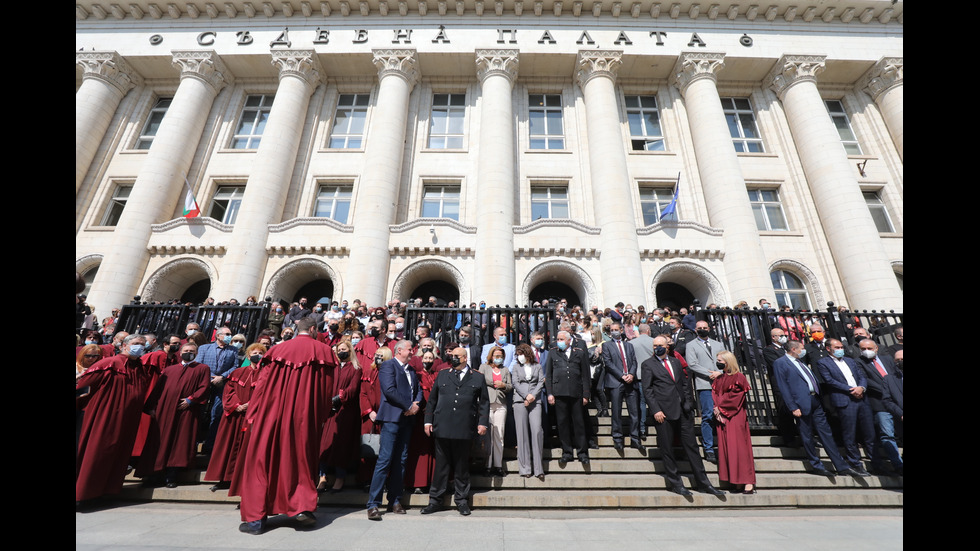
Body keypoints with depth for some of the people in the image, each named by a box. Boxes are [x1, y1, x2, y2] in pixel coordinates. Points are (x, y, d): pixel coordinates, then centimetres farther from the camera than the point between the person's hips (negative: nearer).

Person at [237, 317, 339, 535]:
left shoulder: (279, 350, 0)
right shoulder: (325, 352, -2)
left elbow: (263, 385, 0)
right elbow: (328, 391, 0)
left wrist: (252, 416, 9)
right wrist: (321, 416, 12)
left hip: (273, 414, 1)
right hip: (306, 417, 0)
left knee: (263, 459, 12)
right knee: (302, 458, 16)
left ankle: (256, 517, 15)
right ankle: (302, 506, 10)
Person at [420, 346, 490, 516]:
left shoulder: (478, 378, 9)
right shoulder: (442, 375, 13)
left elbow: (484, 402, 7)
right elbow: (432, 399, 13)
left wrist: (483, 423, -2)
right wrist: (428, 420, 7)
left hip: (464, 430, -1)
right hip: (442, 428, 1)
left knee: (462, 466, 9)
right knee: (441, 465, 7)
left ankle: (462, 500, 24)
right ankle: (435, 500, 22)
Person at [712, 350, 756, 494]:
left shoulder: (738, 377, -5)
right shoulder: (718, 379, 14)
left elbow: (735, 397, -11)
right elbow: (714, 395, 10)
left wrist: (720, 408, -9)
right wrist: (717, 409, -6)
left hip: (735, 417, -6)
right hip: (721, 417, 6)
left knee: (738, 447, -7)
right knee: (725, 447, 3)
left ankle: (748, 482, -1)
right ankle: (741, 482, 10)